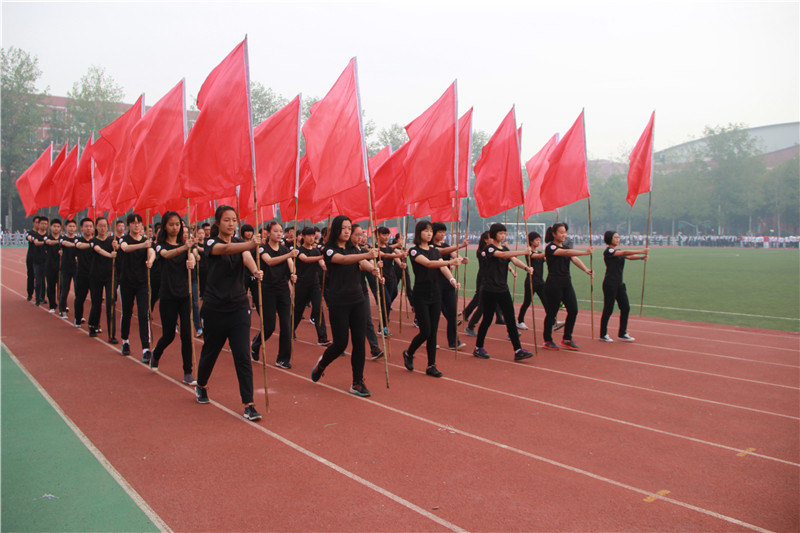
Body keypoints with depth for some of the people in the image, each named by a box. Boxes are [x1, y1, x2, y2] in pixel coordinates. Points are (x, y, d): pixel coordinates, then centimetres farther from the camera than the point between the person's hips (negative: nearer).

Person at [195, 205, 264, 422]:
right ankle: (201, 386, 44)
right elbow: (225, 249, -29)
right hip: (215, 308, -2)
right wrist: (250, 244, -49)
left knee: (243, 356, -6)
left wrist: (255, 270, -40)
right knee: (210, 351, 14)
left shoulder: (240, 243, 6)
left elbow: (246, 257, -16)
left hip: (239, 306, 2)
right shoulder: (211, 243, -6)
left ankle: (249, 405, -4)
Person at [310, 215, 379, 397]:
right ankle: (321, 364, 30)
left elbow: (362, 263, -9)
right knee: (340, 343, -1)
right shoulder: (329, 250, -7)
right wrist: (366, 255, -44)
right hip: (338, 302, -5)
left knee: (359, 342, 1)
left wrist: (372, 267, -34)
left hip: (357, 300, 5)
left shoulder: (354, 249, 10)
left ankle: (357, 383, 10)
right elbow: (343, 259, -28)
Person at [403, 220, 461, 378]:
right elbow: (428, 263, -27)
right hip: (421, 295, -5)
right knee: (425, 331, -6)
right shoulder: (414, 251, -9)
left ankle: (431, 365, 13)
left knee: (433, 331, 6)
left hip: (435, 294, 6)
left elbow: (442, 267, -5)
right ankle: (408, 354, 21)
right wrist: (449, 262, -41)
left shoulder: (435, 250, 10)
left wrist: (452, 279, -25)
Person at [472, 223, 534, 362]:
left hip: (503, 289, 6)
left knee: (510, 319, 0)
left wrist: (526, 267, -24)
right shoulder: (489, 248, -8)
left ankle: (518, 350, 0)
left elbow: (514, 260, -4)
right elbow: (502, 255, -27)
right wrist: (523, 252, -34)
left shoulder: (505, 248, 12)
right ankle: (478, 348, 18)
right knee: (487, 319, 2)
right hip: (489, 290, -6)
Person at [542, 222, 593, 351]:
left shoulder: (566, 248, 15)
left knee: (573, 310, 2)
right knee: (552, 312, 0)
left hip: (567, 284, 7)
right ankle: (547, 341, 14)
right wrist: (585, 252, -35)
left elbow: (575, 259, -1)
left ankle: (567, 339, 16)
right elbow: (565, 253, -26)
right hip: (553, 284, -7)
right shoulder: (550, 247, -9)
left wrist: (586, 269, -20)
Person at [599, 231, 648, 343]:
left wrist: (641, 257, -20)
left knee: (625, 308, 6)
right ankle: (603, 335, 10)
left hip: (619, 283, 8)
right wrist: (641, 251, -24)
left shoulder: (618, 251, 15)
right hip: (610, 283, -8)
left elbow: (629, 257, -1)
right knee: (608, 310, -2)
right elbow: (625, 252, -21)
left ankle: (623, 334, 16)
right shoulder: (608, 251, -10)